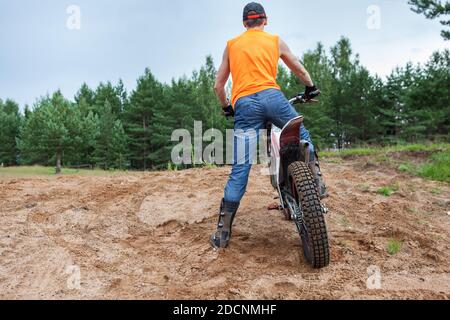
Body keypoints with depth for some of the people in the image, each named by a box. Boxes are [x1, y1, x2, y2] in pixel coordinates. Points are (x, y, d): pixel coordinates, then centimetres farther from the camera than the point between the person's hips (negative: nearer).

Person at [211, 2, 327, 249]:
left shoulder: (231, 45, 22)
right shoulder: (276, 41, 20)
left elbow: (218, 86, 22)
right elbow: (301, 72, 29)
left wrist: (227, 107, 38)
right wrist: (311, 88, 48)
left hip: (243, 103, 1)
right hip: (271, 96, 0)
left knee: (240, 169, -1)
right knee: (302, 136, 27)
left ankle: (222, 233, -1)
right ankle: (317, 183, 17)